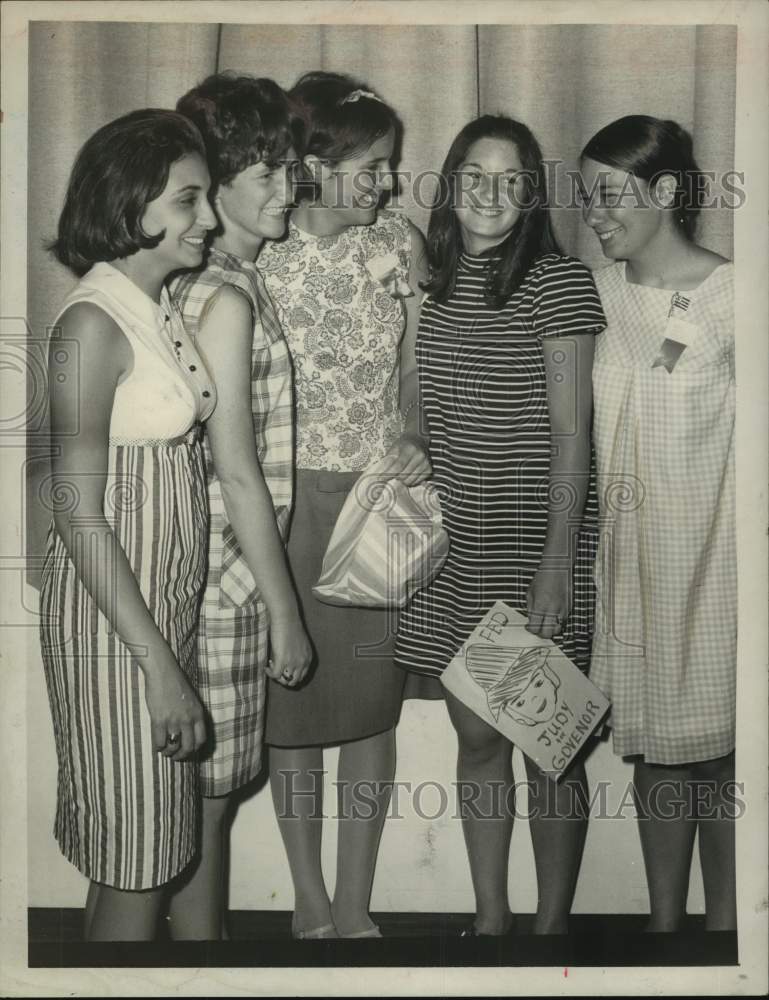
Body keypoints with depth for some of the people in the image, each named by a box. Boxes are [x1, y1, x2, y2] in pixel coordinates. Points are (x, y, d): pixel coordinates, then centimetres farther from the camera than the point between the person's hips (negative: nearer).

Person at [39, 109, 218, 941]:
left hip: (166, 601, 8)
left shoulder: (161, 303, 7)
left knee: (146, 855, 19)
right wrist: (161, 667, -20)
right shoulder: (94, 321, -18)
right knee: (135, 869, 5)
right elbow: (78, 516, -20)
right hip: (112, 619, -8)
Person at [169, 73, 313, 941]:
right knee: (204, 794, 5)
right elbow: (236, 472, -19)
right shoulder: (226, 297, -18)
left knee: (208, 788, 19)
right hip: (222, 577, -9)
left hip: (222, 569, 9)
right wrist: (284, 613, -13)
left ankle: (202, 930, 34)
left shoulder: (210, 282, 11)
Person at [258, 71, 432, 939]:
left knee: (372, 699, 7)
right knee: (291, 700, 8)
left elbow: (414, 376, 8)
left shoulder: (398, 245, 0)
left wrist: (417, 490, 4)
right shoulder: (255, 254, -7)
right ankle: (309, 898, 27)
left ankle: (354, 904, 24)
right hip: (288, 500, -1)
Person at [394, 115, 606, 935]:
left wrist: (559, 558, -16)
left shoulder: (559, 282, -7)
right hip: (455, 546, 6)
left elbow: (571, 431, -11)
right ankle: (490, 919, 27)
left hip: (533, 545, -5)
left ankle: (551, 924, 21)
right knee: (477, 734, 12)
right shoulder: (437, 283, 10)